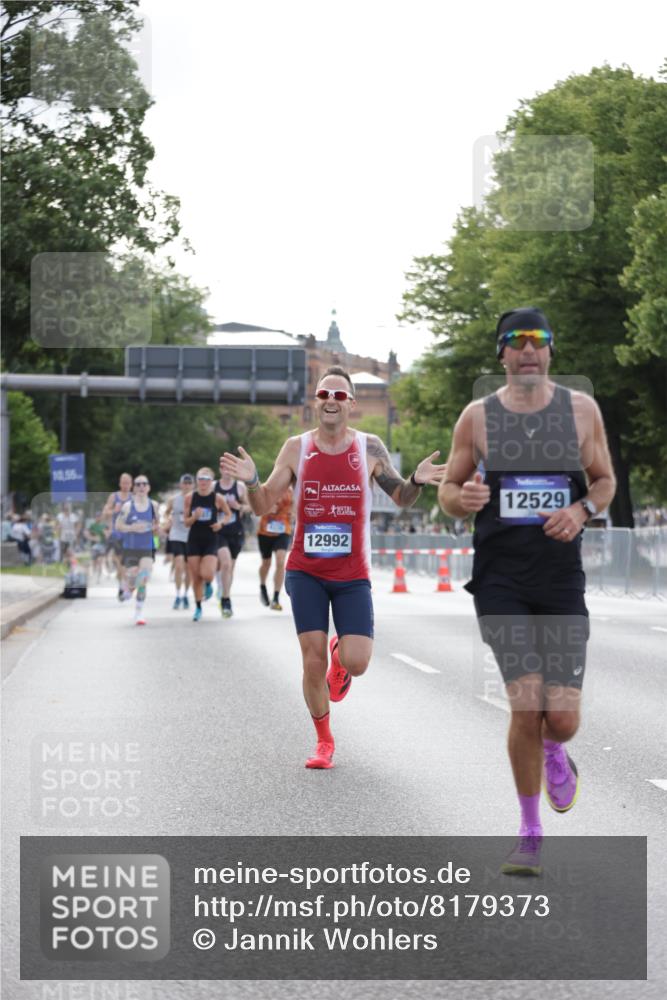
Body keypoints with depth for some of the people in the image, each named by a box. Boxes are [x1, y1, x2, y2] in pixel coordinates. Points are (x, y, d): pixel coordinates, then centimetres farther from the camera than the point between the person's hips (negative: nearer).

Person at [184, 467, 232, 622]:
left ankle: (208, 584, 20)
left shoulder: (217, 498, -5)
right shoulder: (190, 497, -1)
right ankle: (198, 608, 20)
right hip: (194, 540, 2)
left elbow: (229, 515, 9)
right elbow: (186, 522, 4)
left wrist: (221, 523, -11)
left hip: (210, 541, -2)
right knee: (196, 578, 3)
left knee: (207, 574, -18)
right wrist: (194, 517, -17)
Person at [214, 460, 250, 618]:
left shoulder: (240, 486, 2)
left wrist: (239, 506, -11)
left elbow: (249, 506, 8)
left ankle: (225, 598, 29)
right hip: (219, 531, -2)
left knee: (230, 566, 12)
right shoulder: (213, 487, 1)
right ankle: (226, 599, -13)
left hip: (236, 532, 2)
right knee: (226, 563, -19)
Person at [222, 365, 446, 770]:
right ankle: (324, 742, 16)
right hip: (306, 571, 0)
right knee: (313, 662, -4)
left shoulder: (370, 448, -2)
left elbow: (401, 499, 8)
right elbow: (264, 506, 2)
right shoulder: (297, 448, 0)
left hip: (353, 575, 0)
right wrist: (251, 482, -19)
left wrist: (417, 482, -14)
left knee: (356, 662, -11)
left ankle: (339, 654, 27)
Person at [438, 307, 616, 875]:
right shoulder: (477, 416, 4)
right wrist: (463, 497, -14)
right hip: (501, 580, -1)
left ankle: (554, 753, 36)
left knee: (562, 718, -5)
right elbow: (447, 492, 10)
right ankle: (530, 832, 8)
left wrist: (582, 509, -8)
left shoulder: (582, 410, 5)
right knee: (525, 706, -11)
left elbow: (605, 480, 14)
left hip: (563, 580, 1)